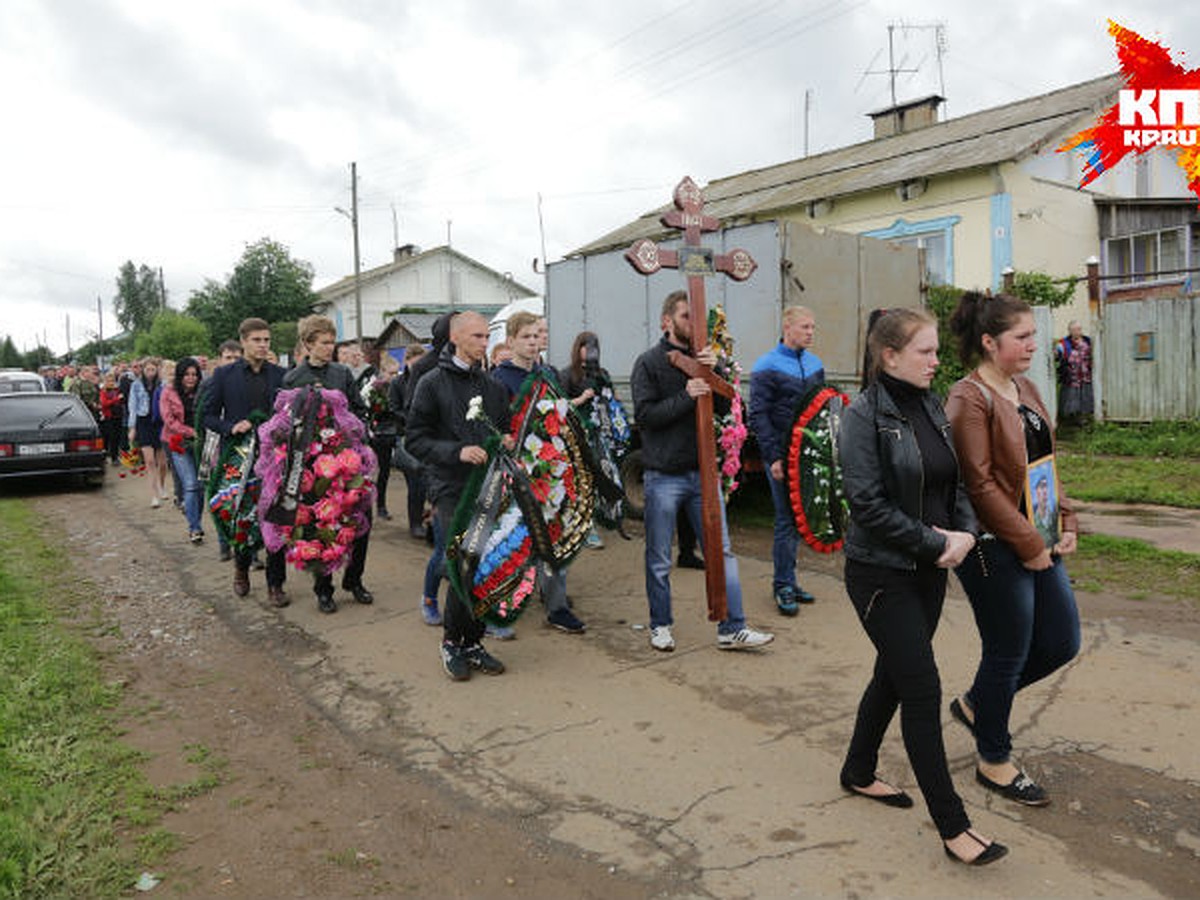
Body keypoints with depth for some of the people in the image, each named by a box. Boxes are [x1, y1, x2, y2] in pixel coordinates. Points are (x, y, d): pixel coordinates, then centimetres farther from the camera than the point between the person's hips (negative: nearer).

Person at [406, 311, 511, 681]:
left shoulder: (492, 386, 15)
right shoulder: (433, 384, -1)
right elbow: (416, 440, -5)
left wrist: (506, 443, -1)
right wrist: (457, 452, -19)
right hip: (451, 489, -5)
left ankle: (473, 642, 20)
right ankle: (451, 641, 10)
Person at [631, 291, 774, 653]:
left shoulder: (703, 358, 11)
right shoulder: (650, 362, -2)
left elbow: (725, 405, 4)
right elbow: (644, 414, -12)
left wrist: (715, 371, -10)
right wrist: (686, 397, -21)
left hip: (702, 471, 4)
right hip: (663, 476, -4)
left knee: (721, 551, 4)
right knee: (659, 559, 7)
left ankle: (732, 629, 11)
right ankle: (660, 625, 23)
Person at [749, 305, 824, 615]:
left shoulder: (815, 363, 12)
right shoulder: (767, 366, -7)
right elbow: (758, 415, -11)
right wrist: (773, 456, -17)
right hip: (782, 456, -6)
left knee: (799, 517, 11)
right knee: (787, 519, -3)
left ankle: (786, 579, 23)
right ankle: (783, 586, 8)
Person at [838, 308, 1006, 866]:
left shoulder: (931, 410, 8)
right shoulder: (864, 416, -15)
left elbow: (954, 483, 14)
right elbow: (868, 505, -21)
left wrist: (964, 531, -4)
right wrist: (935, 543, -16)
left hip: (928, 571, 8)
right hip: (882, 574, -8)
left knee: (893, 676, 18)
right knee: (922, 690, -3)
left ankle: (858, 773, 39)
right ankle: (953, 827, 9)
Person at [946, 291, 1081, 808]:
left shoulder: (1024, 388, 11)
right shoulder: (969, 398, -17)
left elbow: (1045, 465, 18)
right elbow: (979, 485, -21)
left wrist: (1066, 521, 8)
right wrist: (1029, 545, -17)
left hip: (1039, 545, 9)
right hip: (996, 551, -9)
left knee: (1062, 643, 14)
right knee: (1008, 654, 4)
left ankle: (977, 703, 35)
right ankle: (994, 761, 26)